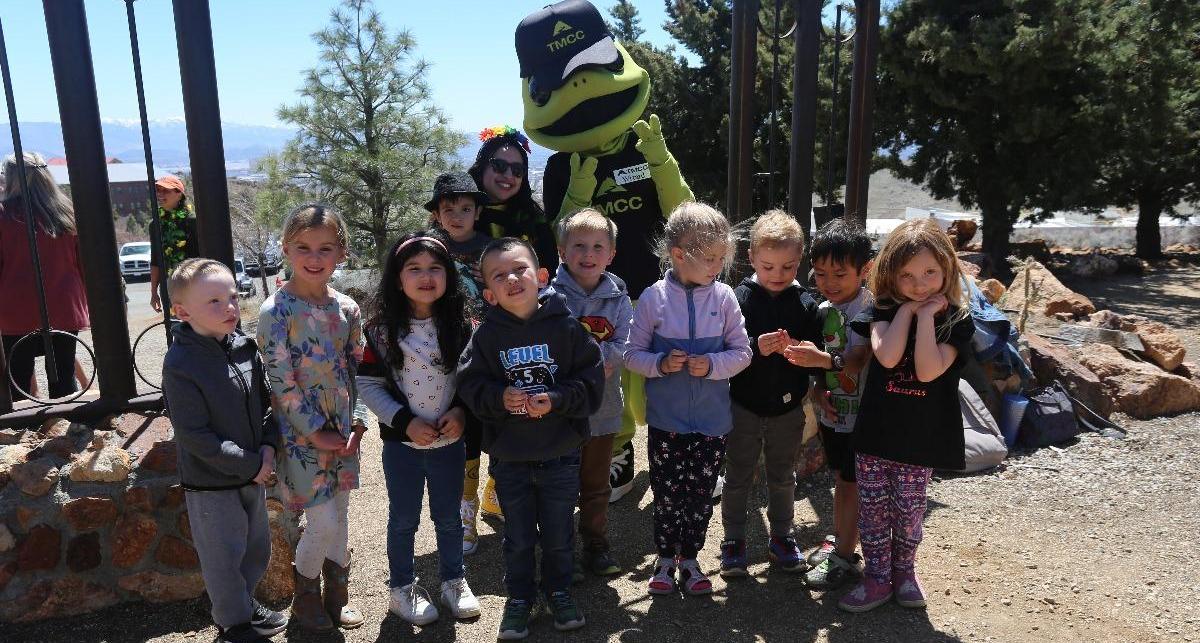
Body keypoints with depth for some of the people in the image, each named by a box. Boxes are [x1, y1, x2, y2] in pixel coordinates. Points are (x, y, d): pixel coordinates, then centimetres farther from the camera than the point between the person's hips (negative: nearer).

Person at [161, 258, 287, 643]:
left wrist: (269, 445, -8)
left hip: (253, 473, 6)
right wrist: (250, 465, -18)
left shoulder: (245, 348, -2)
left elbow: (268, 402, 8)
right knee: (224, 557, 10)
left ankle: (245, 602, 45)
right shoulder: (180, 365, -21)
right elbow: (195, 436, -21)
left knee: (257, 548, 21)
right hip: (210, 484, -6)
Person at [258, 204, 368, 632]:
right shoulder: (276, 310, -13)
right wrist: (315, 431, -14)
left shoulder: (346, 308, 2)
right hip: (301, 432, -5)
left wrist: (358, 421, -4)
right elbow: (281, 381, -14)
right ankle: (305, 597, 24)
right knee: (324, 523, -2)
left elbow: (358, 369, 6)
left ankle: (338, 595, 34)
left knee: (339, 516, 15)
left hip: (343, 429, 5)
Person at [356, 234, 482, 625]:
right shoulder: (382, 330, -11)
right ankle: (402, 588, 34)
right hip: (402, 443, -2)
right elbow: (367, 384, -9)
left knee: (449, 516, 17)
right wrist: (404, 421, -17)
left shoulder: (460, 326, -5)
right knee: (404, 519, 15)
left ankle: (454, 581, 37)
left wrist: (461, 411, -14)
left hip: (450, 441, 2)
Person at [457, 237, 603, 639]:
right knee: (518, 538, 16)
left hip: (560, 455, 0)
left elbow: (592, 380, -8)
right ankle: (519, 598, 36)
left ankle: (558, 591, 40)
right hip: (509, 459, 0)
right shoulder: (487, 335, -6)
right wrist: (500, 398, -21)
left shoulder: (565, 327, -9)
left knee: (558, 535, 17)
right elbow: (470, 384, -3)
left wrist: (556, 400, -21)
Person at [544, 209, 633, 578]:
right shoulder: (552, 297, -10)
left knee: (596, 485, 18)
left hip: (604, 407, 3)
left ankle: (597, 547, 34)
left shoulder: (619, 298, 0)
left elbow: (623, 346, -7)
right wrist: (596, 358, -22)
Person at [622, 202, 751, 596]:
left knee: (701, 495, 13)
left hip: (712, 419, 1)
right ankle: (666, 557, 33)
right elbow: (633, 354, -3)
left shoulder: (723, 297, -6)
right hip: (666, 419, -1)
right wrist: (661, 364, -21)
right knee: (667, 494, 11)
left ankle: (689, 558, 33)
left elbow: (742, 353, -1)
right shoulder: (654, 298, -9)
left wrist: (712, 364, -18)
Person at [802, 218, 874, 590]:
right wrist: (818, 390, -6)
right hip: (831, 411, 7)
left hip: (858, 414, -7)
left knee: (851, 483, 5)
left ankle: (845, 556, 18)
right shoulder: (824, 310, 4)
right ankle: (838, 538, 37)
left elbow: (858, 363, -27)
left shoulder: (867, 311, -19)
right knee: (840, 478, 21)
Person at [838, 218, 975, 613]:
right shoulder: (884, 310, -1)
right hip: (875, 432, 1)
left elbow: (927, 371, -19)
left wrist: (926, 316, -18)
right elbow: (886, 356, -20)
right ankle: (877, 576, 24)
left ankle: (904, 570, 35)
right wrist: (907, 309, -15)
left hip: (920, 437, -1)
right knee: (872, 510, 8)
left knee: (909, 513, 12)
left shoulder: (957, 321, -5)